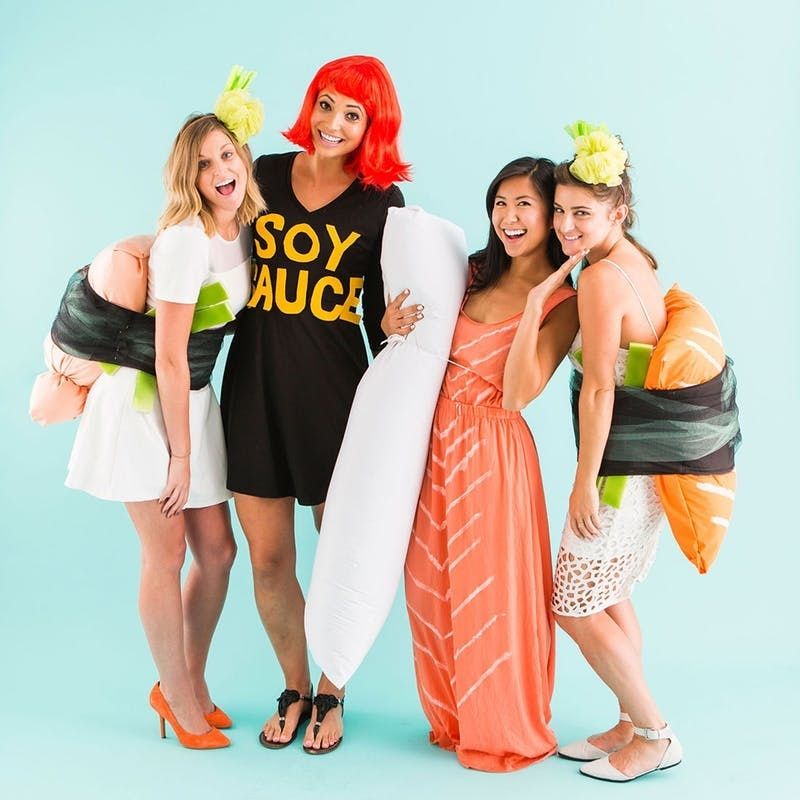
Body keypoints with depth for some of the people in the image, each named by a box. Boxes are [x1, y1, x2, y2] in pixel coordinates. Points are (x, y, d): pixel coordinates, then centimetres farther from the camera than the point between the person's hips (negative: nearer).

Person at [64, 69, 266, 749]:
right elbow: (169, 357, -20)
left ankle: (188, 685, 30)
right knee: (166, 554, 1)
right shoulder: (186, 238, -20)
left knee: (217, 549, 10)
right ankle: (179, 699, 21)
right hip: (146, 402, -7)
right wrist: (179, 454, -16)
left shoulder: (250, 229, 3)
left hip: (195, 400, 7)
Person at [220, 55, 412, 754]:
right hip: (254, 384, 2)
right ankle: (294, 690, 32)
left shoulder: (382, 204, 2)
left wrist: (391, 327, -16)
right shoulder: (266, 174, 5)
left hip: (334, 388, -1)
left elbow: (378, 310, 4)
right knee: (269, 560, 7)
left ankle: (331, 695, 31)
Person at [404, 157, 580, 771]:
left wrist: (536, 300, -21)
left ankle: (507, 731, 26)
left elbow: (519, 392, -19)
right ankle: (452, 718, 35)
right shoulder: (475, 273, 9)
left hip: (493, 450, -6)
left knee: (491, 590, 4)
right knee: (434, 587, 14)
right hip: (436, 438, 6)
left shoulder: (563, 301, -8)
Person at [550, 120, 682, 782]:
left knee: (576, 607, 4)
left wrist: (585, 483, -16)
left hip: (624, 469, -10)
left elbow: (600, 388, -22)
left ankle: (655, 735, 17)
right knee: (609, 595, 20)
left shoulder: (602, 277, -20)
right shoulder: (638, 264, 8)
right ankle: (632, 726, 32)